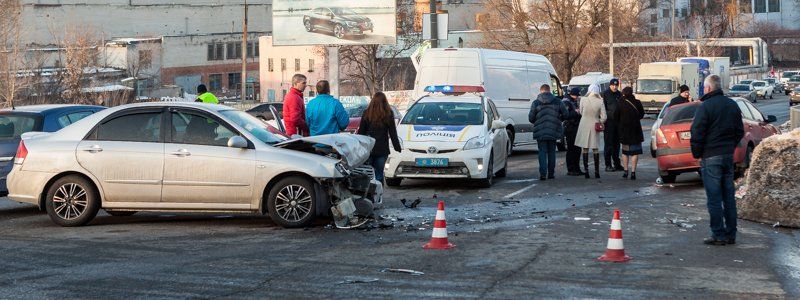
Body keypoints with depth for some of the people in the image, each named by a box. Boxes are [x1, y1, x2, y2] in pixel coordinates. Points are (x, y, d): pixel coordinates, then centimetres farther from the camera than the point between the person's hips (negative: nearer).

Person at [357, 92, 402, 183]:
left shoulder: (367, 113, 0)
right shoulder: (388, 114, -1)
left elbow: (361, 131, 1)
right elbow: (393, 133, 2)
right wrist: (397, 147, 9)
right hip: (382, 149, 0)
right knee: (379, 173, 7)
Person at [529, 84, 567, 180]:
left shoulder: (536, 103, -3)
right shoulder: (557, 102, 1)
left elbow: (531, 118, -3)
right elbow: (565, 114, 4)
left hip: (540, 132, -2)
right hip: (553, 131, 2)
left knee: (542, 152, 2)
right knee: (551, 151, 11)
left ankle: (543, 173, -9)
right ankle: (551, 173, 12)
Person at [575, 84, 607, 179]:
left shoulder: (583, 100, -10)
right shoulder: (600, 102, -9)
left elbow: (581, 112, 4)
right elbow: (604, 117, -6)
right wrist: (599, 122, 13)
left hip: (584, 125, -1)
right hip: (594, 127, 1)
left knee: (585, 149, 6)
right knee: (595, 149, 12)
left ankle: (586, 171, 2)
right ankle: (597, 172, 9)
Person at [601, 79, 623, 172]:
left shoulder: (619, 95, 15)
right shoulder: (605, 94, -3)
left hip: (618, 122, 6)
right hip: (609, 122, -6)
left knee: (616, 143, 11)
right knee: (608, 144, -5)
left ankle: (616, 163, 18)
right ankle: (608, 165, -2)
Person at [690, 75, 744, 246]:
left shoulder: (705, 107, -13)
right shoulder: (732, 105, 10)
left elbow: (697, 134, -15)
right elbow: (740, 132, 17)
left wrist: (697, 154, -3)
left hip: (711, 157, -7)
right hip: (729, 155, 7)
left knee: (714, 198, -3)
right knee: (729, 196, 11)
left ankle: (718, 235, -2)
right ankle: (731, 234, 15)